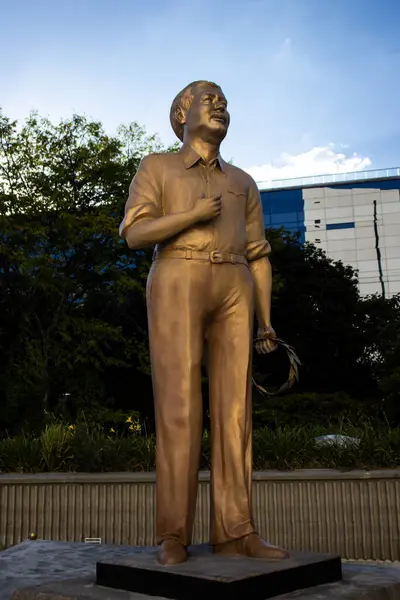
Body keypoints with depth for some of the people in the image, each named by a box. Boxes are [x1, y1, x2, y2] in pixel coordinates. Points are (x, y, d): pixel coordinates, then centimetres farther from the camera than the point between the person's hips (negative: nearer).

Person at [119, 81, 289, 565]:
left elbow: (257, 256, 17)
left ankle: (234, 532, -4)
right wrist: (194, 215, -10)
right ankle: (174, 536, -7)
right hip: (177, 286, -4)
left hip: (231, 293, 4)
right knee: (179, 408, -13)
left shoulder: (242, 183, 23)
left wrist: (266, 322, 8)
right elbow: (135, 234, -1)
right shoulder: (155, 167, 12)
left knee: (233, 408, -6)